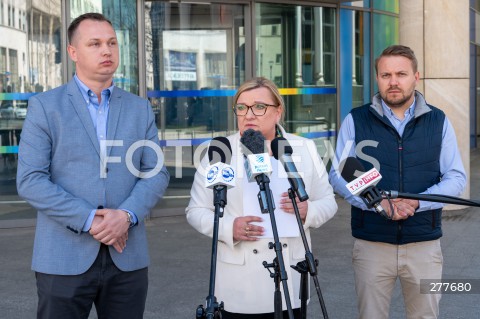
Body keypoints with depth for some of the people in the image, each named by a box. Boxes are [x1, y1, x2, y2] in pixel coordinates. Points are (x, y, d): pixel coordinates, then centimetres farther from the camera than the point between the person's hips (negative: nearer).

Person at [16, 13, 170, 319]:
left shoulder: (140, 108, 11)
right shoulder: (45, 106, 2)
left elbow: (157, 173, 5)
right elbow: (30, 180, -6)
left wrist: (126, 215, -13)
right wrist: (88, 220, -14)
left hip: (127, 257, 3)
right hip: (65, 259, -2)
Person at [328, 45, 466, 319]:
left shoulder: (438, 121, 5)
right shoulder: (356, 121, 2)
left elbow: (456, 178, 2)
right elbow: (338, 175, -1)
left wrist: (417, 202, -17)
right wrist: (378, 203, -18)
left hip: (425, 244, 1)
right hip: (371, 243, -1)